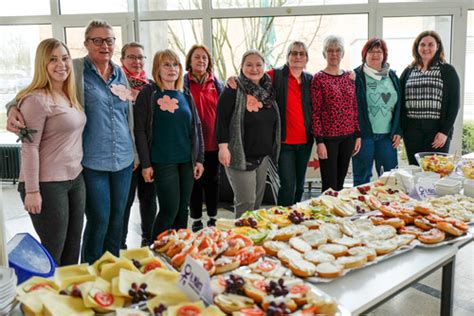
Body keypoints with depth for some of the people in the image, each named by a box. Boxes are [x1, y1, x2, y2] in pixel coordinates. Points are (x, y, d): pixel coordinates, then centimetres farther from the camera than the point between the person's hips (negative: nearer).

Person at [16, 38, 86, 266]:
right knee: (52, 253, 4)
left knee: (73, 249, 15)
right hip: (47, 185, -8)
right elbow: (29, 148, -17)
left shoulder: (70, 96, 11)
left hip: (75, 179, 8)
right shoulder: (37, 99, -14)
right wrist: (32, 191, -18)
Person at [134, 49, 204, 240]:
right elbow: (140, 130, -7)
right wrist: (145, 164, -11)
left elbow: (197, 128, 13)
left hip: (187, 161, 5)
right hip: (162, 162, -5)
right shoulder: (148, 94, -4)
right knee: (169, 209, -5)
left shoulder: (186, 96, 11)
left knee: (183, 210, 9)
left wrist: (199, 159, 7)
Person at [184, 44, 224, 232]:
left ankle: (213, 217, 24)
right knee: (195, 181, 6)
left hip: (213, 141, 3)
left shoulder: (217, 83, 9)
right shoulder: (183, 83, -1)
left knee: (212, 180, 11)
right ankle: (196, 220, 17)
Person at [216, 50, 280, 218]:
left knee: (258, 200, 15)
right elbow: (221, 119, -14)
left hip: (263, 155, 7)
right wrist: (223, 147, -20)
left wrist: (272, 149, 15)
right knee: (246, 202, -7)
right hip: (240, 156, -7)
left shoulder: (268, 90, 9)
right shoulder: (233, 90, -10)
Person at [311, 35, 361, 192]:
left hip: (348, 137, 5)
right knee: (330, 186, -1)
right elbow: (315, 112, -9)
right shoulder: (319, 79, -6)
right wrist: (319, 141, -14)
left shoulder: (349, 77, 10)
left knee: (340, 182, 14)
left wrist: (357, 135, 9)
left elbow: (354, 109, 13)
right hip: (328, 137, -5)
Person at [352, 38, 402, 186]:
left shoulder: (392, 77, 13)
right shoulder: (357, 76, -1)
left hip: (387, 135, 4)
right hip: (364, 134, -4)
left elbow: (399, 106, 15)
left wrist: (398, 131, 7)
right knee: (362, 177, 3)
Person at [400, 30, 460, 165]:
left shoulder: (447, 71, 4)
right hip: (412, 130, 3)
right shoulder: (408, 72, 13)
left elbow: (454, 103, -1)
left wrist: (445, 131, -9)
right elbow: (400, 103, 12)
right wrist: (399, 129, 2)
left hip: (437, 130, -3)